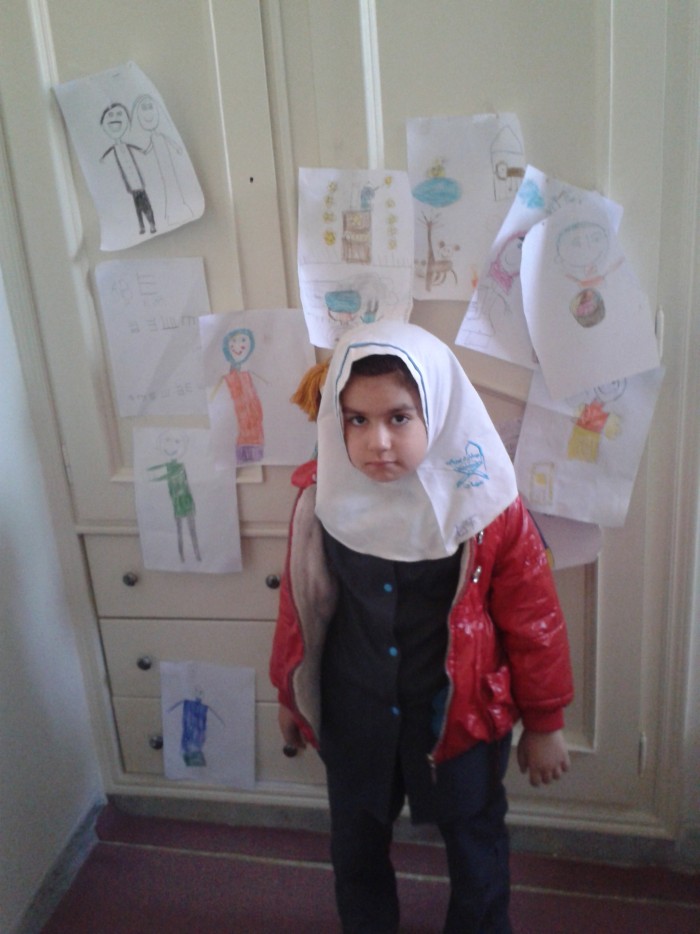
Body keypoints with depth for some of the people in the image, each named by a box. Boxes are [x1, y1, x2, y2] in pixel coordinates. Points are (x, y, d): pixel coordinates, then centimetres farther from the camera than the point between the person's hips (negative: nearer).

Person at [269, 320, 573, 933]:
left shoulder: (486, 504, -21)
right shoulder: (324, 496, -14)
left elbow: (532, 619, -10)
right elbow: (300, 605, 0)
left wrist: (544, 724, -1)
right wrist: (290, 694, 10)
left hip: (460, 714, -2)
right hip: (352, 715, 2)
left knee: (475, 845, 22)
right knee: (355, 847, 24)